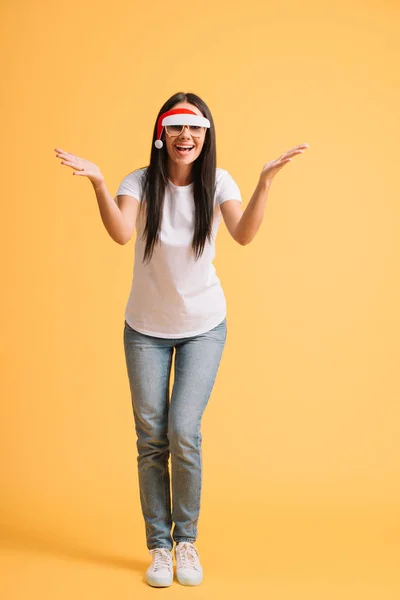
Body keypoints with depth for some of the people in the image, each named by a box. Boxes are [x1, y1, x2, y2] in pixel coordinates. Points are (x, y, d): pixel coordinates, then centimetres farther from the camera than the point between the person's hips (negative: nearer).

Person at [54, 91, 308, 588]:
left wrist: (265, 181, -36)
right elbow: (121, 234, -26)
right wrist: (97, 183, -38)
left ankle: (187, 541, 16)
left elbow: (244, 235, -24)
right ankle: (159, 546, 23)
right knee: (151, 439, 6)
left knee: (184, 433, -9)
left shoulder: (218, 182, -8)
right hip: (146, 328, 1)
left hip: (203, 327, -1)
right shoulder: (140, 181, -9)